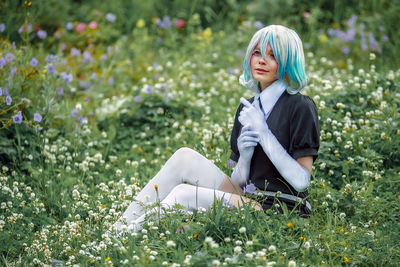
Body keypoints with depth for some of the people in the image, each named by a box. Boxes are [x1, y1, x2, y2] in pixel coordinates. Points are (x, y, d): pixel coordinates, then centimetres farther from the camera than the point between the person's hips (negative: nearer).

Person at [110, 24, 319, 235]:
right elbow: (239, 183, 12)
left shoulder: (300, 108, -8)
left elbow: (301, 181, -16)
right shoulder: (248, 108, 13)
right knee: (185, 157, -9)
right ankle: (119, 229, -10)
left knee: (184, 194, -21)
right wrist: (244, 156, -10)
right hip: (249, 201, 7)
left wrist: (263, 132, -15)